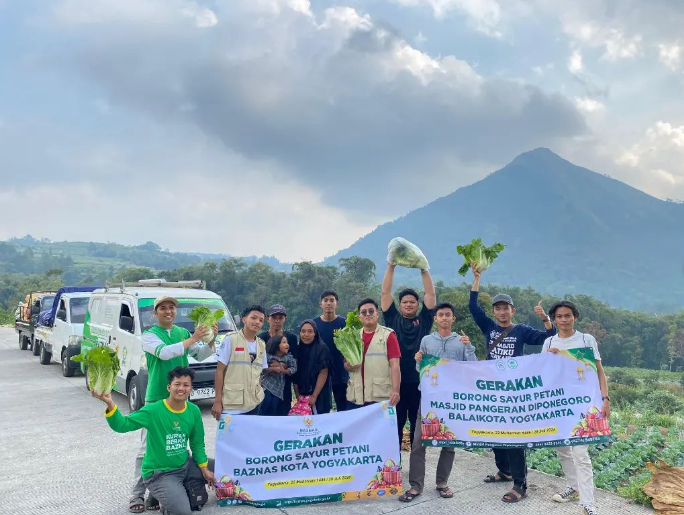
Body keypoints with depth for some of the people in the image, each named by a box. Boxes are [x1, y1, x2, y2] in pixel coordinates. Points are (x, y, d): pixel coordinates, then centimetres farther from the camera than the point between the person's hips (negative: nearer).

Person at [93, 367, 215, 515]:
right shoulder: (153, 410, -19)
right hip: (159, 473, -6)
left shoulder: (194, 411, -4)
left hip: (185, 466, 6)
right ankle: (161, 495, 7)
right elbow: (122, 425, -26)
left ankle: (188, 487, 22)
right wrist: (110, 404, -43)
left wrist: (204, 468, 2)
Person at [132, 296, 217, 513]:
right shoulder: (149, 335, -5)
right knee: (148, 448, -1)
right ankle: (137, 494, 8)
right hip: (156, 399, -4)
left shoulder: (183, 332, 8)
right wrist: (193, 339, -29)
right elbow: (164, 353, -24)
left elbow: (200, 356, 2)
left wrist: (211, 340, -17)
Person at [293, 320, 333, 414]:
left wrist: (314, 396, -13)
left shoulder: (322, 349, -6)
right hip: (302, 397, 4)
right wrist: (298, 396, -1)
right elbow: (295, 375, 7)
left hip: (320, 397, -4)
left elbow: (323, 373, -11)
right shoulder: (298, 350, 7)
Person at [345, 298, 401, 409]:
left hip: (381, 397, -4)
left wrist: (395, 391, -18)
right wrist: (349, 365, -6)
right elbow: (346, 365, 18)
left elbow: (395, 365, -7)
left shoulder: (388, 335, -1)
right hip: (355, 396, 4)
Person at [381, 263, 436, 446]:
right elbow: (385, 293, 3)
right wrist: (391, 266, -2)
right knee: (395, 422, 7)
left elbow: (431, 294, 1)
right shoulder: (393, 319, 8)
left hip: (419, 379, 0)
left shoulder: (423, 320, 8)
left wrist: (423, 269, -3)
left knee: (418, 423, 9)